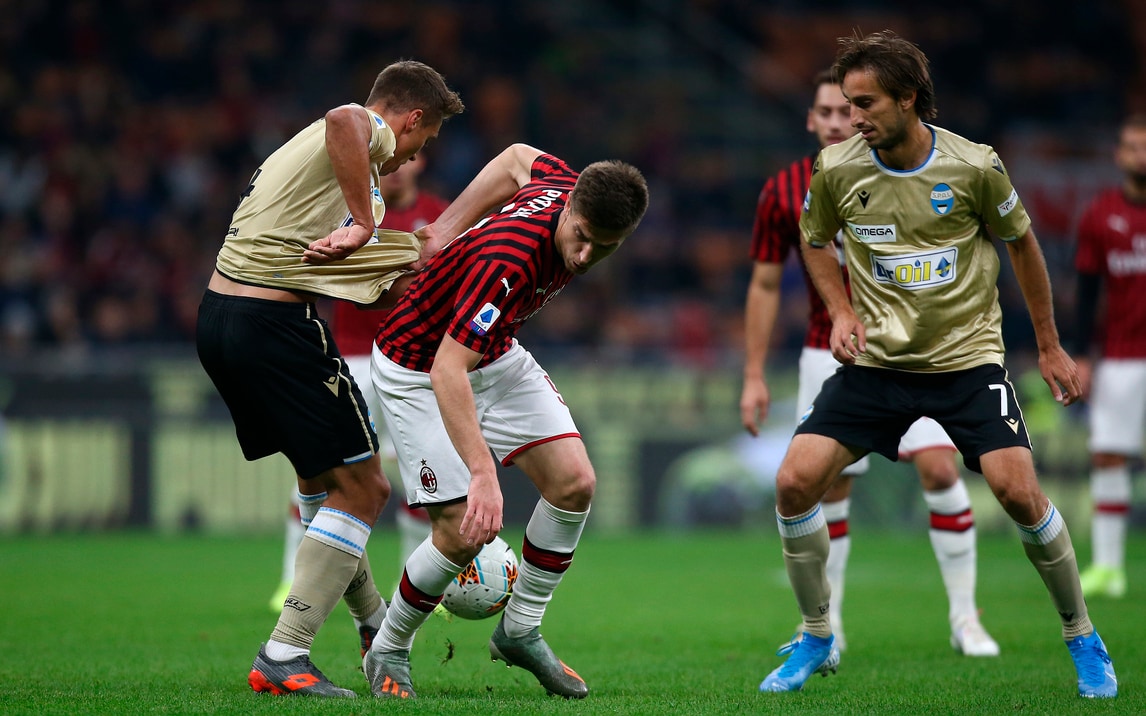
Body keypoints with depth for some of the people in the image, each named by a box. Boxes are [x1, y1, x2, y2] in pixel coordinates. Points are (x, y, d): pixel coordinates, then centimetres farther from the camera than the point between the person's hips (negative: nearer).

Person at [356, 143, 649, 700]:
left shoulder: (569, 184, -16)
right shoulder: (510, 260, -40)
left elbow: (518, 157, 8)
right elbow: (447, 370, -42)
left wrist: (447, 234, 9)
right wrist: (482, 472, -49)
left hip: (496, 355, 8)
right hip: (417, 368, -8)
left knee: (573, 482, -6)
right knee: (463, 531, -14)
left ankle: (520, 632, 13)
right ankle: (386, 654, 10)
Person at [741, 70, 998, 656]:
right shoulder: (783, 192, -2)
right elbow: (764, 285, 6)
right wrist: (753, 376, 3)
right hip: (829, 359, 1)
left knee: (940, 470, -14)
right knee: (828, 492, 2)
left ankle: (964, 617, -4)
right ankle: (825, 624, 20)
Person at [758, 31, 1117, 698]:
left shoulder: (975, 166, -12)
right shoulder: (836, 169, -7)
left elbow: (1022, 243, 5)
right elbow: (816, 241, 15)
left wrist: (1051, 346, 10)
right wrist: (841, 312, -1)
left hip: (967, 357, -2)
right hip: (876, 362, 2)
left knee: (1018, 491, -18)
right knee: (796, 481, -12)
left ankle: (1082, 636, 6)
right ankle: (817, 640, 8)